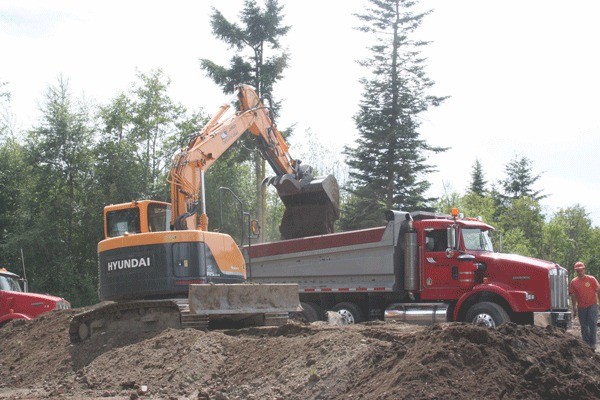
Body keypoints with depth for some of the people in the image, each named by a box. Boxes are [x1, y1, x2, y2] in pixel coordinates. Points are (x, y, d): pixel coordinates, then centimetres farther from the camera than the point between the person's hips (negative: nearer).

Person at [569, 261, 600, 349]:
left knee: (592, 323, -9)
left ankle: (592, 343, -5)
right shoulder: (574, 282, 4)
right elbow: (573, 295, 6)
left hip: (592, 305, -3)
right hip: (581, 307, 3)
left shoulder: (591, 279, -1)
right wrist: (574, 308, 3)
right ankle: (586, 343, 15)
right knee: (584, 326, 7)